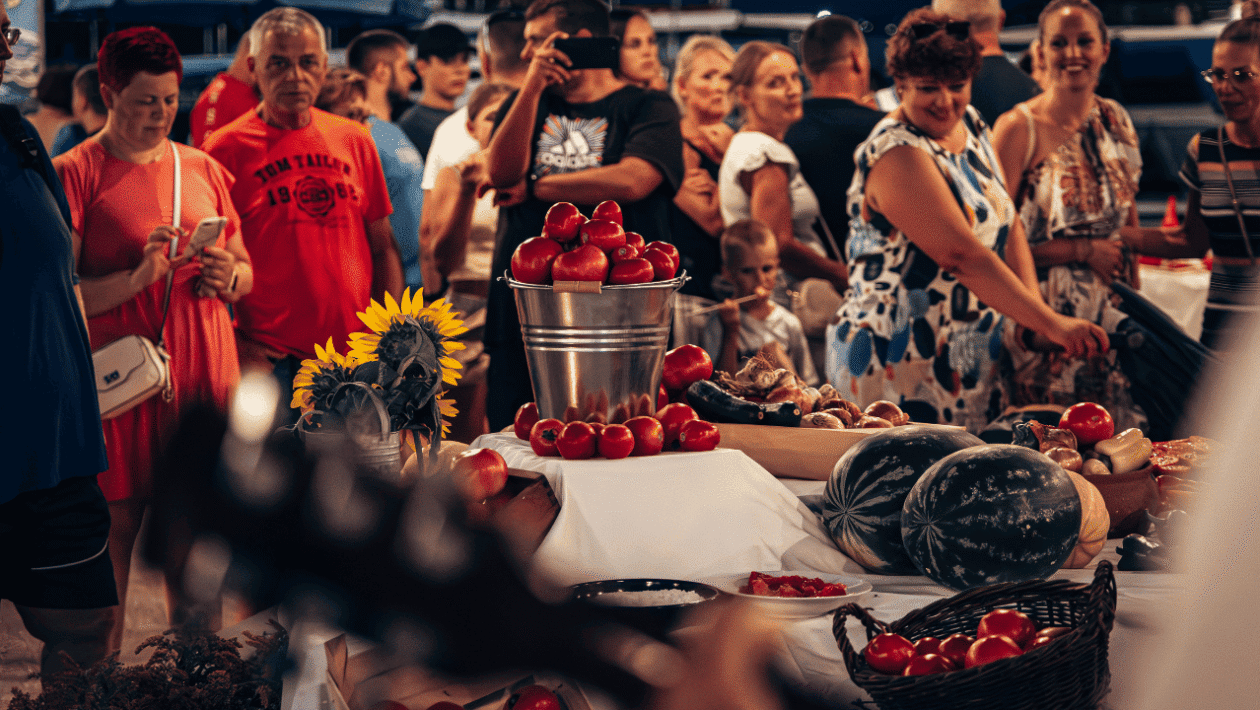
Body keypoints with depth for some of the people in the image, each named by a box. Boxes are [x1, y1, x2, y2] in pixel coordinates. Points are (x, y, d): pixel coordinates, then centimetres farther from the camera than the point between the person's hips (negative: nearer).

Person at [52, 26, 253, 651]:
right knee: (116, 531, 0)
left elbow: (245, 270, 19)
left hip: (203, 374, 5)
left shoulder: (203, 170, 12)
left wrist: (228, 279, -3)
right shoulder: (74, 174, -4)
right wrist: (139, 276, -22)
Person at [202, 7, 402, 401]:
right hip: (273, 364, -4)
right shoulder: (226, 149, -4)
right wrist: (232, 343, -9)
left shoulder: (355, 140, 9)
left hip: (359, 356, 4)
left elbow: (383, 247, 13)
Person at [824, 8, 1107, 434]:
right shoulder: (896, 154, -17)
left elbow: (1008, 227, 8)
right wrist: (1051, 324, -27)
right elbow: (963, 255, -25)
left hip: (971, 361, 8)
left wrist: (1036, 308, -9)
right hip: (900, 363, -8)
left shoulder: (970, 126, 9)